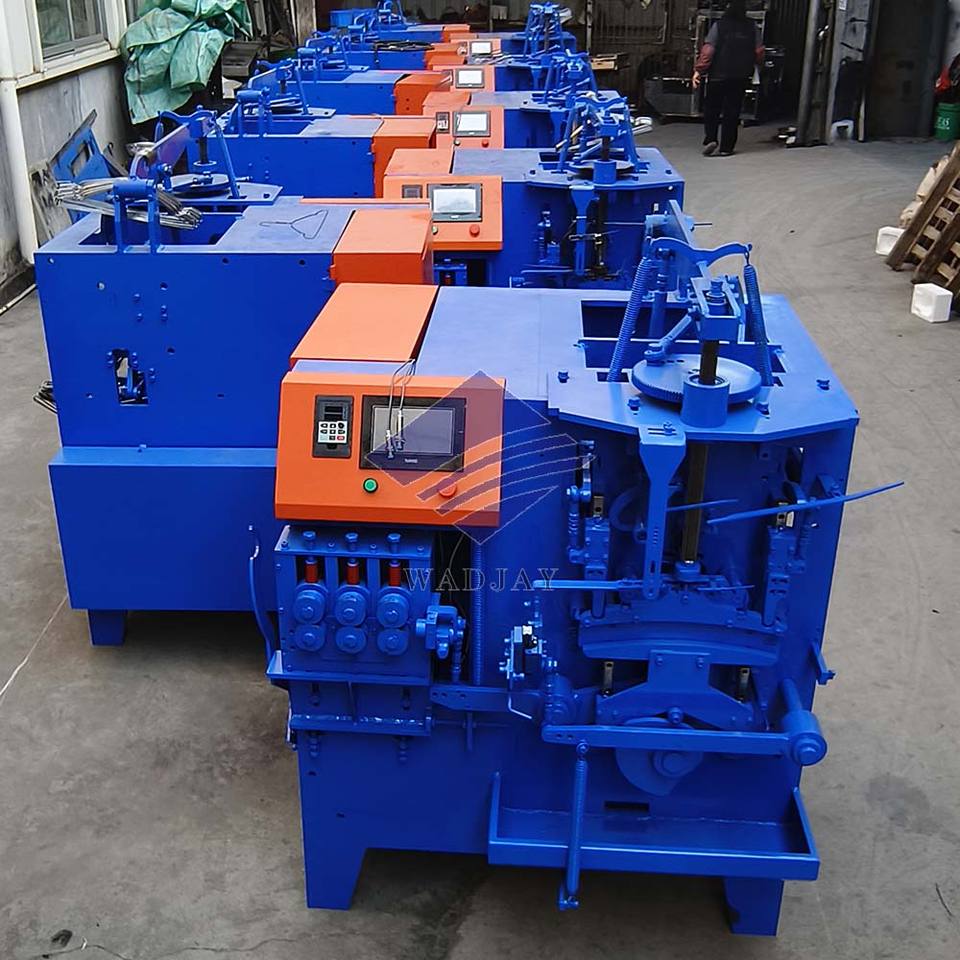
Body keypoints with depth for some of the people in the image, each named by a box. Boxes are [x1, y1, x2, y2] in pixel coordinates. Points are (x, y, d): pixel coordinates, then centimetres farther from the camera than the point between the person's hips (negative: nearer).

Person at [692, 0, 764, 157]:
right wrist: (750, 66, 21)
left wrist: (698, 71, -9)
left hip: (718, 76, -2)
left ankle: (710, 139, -6)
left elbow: (707, 51, -14)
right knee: (732, 111, 8)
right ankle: (726, 147, 7)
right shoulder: (752, 27, 1)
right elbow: (759, 52, 3)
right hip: (741, 77, 2)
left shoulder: (719, 25, -8)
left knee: (711, 109, 11)